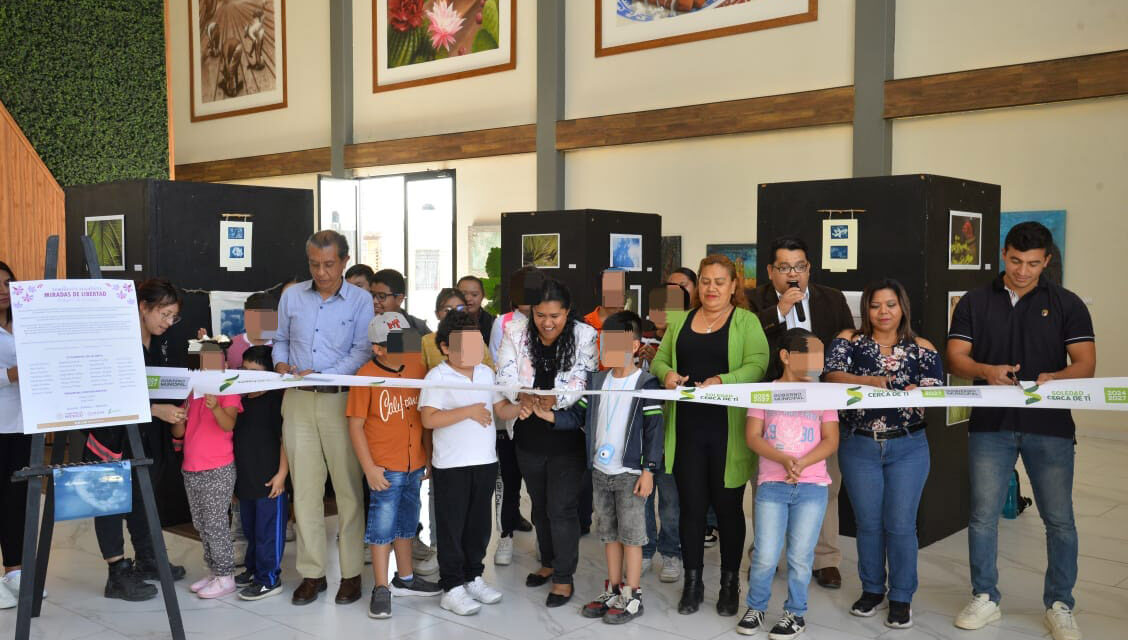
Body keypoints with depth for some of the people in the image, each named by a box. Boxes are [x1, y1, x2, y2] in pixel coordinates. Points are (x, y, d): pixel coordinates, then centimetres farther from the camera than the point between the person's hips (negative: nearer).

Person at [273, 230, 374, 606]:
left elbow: (362, 353, -7)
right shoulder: (291, 296, 11)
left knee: (348, 488, 0)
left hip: (341, 401, -3)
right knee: (304, 488, 5)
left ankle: (351, 572, 10)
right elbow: (281, 340, 20)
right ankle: (312, 573, 15)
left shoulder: (360, 301, 0)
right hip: (298, 401, 3)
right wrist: (281, 363, -1)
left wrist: (321, 375, -18)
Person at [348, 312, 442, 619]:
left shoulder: (417, 364, 0)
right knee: (382, 525, 0)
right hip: (385, 467, -5)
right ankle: (381, 588, 15)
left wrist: (429, 454, 10)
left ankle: (405, 579, 35)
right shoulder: (366, 376, -14)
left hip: (415, 463, 6)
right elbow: (355, 426, -10)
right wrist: (369, 468, -13)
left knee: (407, 522, 19)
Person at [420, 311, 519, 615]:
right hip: (451, 465, -6)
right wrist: (468, 411, -21)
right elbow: (429, 419, -19)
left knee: (479, 523, 16)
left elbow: (502, 409, 11)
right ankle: (452, 587, 14)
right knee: (452, 526, 4)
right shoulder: (437, 376, -11)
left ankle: (473, 576, 31)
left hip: (485, 461, 6)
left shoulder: (486, 372, 8)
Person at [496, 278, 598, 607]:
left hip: (567, 436, -3)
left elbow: (581, 381, -20)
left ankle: (564, 577, 16)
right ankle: (548, 562, 40)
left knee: (562, 509, -1)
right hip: (529, 434, 4)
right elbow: (505, 374, -13)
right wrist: (521, 395, -35)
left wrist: (555, 399, -39)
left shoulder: (584, 336, -12)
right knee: (539, 505, 20)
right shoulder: (516, 331, -7)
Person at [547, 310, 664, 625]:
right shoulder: (597, 381, 8)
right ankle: (613, 591, 27)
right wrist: (549, 415, -6)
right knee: (609, 534, 15)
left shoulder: (645, 384, -11)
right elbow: (578, 415, 10)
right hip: (600, 472, 6)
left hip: (630, 473, -6)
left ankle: (632, 597, 11)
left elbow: (654, 430, -12)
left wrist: (648, 471, -15)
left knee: (631, 535, 1)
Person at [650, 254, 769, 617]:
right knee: (691, 506, 8)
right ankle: (692, 583, 20)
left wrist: (722, 380, -28)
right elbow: (659, 359, 14)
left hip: (728, 430, -3)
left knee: (728, 506, 7)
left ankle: (730, 583, 22)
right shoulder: (679, 321, 14)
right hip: (687, 427, 3)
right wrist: (666, 373, -9)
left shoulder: (746, 322, 1)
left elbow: (757, 365, -12)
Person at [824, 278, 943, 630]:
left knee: (900, 524, 1)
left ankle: (901, 597, 16)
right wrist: (868, 381, -28)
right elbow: (831, 374, -13)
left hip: (908, 447, 0)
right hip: (859, 446, 0)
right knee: (868, 522, 10)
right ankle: (871, 589, 27)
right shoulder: (850, 340, 2)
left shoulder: (922, 348, 3)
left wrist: (917, 393, -28)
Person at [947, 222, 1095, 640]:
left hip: (1050, 427, -1)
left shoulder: (1067, 304, 3)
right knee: (983, 515, 5)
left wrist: (1054, 378, -24)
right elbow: (955, 357, 1)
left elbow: (1086, 364, -3)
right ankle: (984, 599, 20)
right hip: (990, 425, 1)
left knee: (1059, 520, 4)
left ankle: (1059, 606, 20)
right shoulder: (975, 303, 5)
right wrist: (985, 370, -20)